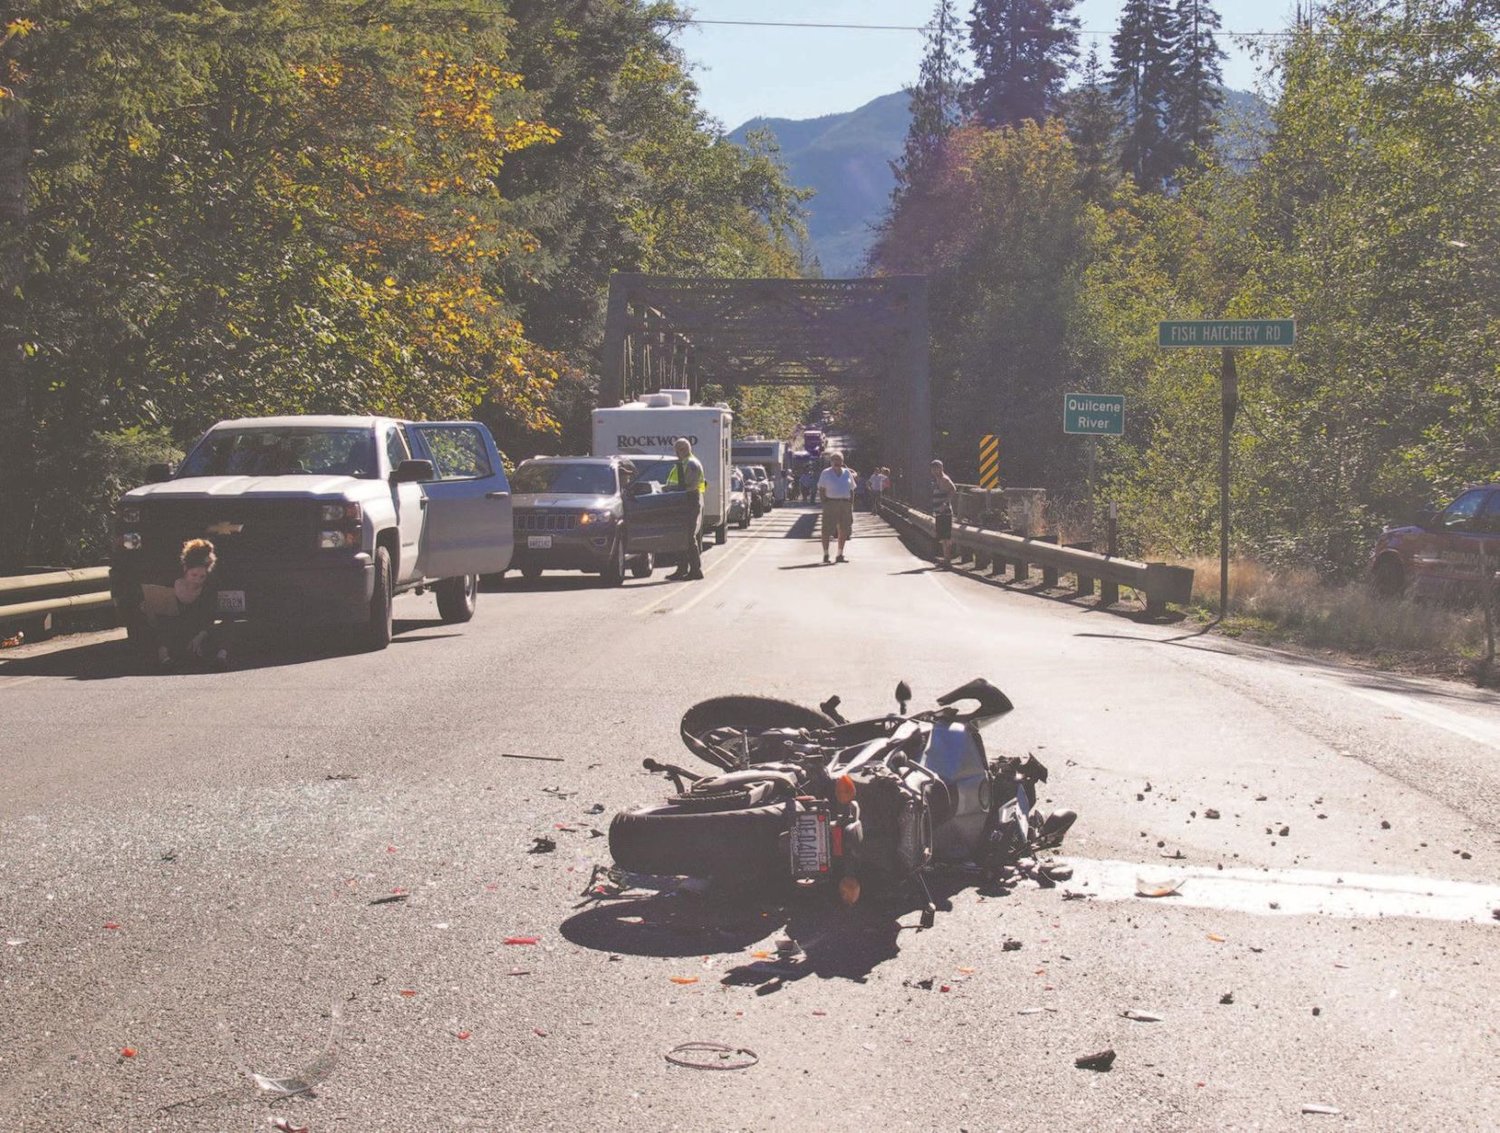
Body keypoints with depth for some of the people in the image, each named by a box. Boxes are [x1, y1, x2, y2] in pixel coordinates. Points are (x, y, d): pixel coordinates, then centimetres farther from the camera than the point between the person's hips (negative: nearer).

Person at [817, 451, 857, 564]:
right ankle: (825, 554, 1)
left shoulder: (847, 473, 14)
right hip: (831, 503, -3)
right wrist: (824, 503, -9)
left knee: (844, 530, 2)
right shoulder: (826, 473, 5)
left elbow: (851, 490, 16)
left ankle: (840, 554, 11)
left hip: (845, 503, 3)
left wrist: (851, 505, 6)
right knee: (827, 530, -6)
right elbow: (821, 490, 2)